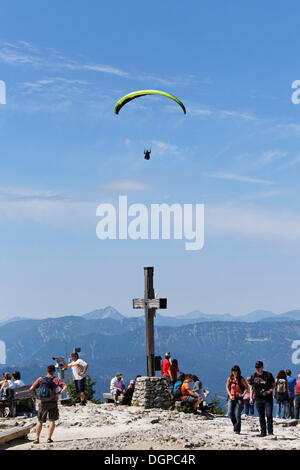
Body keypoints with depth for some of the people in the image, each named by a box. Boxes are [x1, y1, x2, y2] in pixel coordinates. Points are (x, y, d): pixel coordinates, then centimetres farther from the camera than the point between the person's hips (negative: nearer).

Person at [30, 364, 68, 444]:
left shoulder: (40, 379, 4)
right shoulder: (56, 380, 0)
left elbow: (31, 388, -4)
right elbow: (65, 387, -11)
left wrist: (36, 396, 5)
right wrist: (58, 394, -7)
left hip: (42, 403, 2)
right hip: (53, 403, -2)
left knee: (40, 421, 12)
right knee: (52, 420, 7)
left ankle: (37, 438, 8)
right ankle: (49, 438, 1)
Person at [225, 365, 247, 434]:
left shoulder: (241, 379, -3)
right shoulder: (230, 378, 4)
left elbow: (246, 387, 6)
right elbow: (227, 387, 12)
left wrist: (243, 394, -8)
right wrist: (230, 395, 1)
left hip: (239, 398, -3)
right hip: (232, 398, 3)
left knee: (237, 414, -10)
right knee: (230, 413, -6)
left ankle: (237, 429, -4)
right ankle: (235, 424, 20)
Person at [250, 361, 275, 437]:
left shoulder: (268, 375, -1)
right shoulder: (253, 376, 7)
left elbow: (273, 385, 5)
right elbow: (252, 388, 15)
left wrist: (269, 391, -13)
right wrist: (251, 398, 5)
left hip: (268, 399, -3)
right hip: (258, 399, 3)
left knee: (269, 415, -9)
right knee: (261, 416, 6)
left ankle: (270, 432, -3)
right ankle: (263, 432, 14)